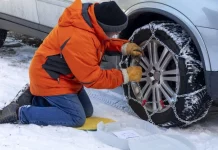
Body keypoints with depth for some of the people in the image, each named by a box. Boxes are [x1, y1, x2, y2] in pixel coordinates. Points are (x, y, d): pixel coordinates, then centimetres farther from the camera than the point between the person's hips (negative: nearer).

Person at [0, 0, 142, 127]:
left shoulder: (91, 19, -10)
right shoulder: (78, 39, -37)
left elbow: (103, 42, 12)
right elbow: (92, 78, -28)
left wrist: (124, 47, -6)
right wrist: (125, 76, -22)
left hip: (63, 76, 10)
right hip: (50, 80, -10)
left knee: (87, 111, 15)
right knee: (77, 118, -13)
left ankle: (37, 98, 19)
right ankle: (20, 112, -9)